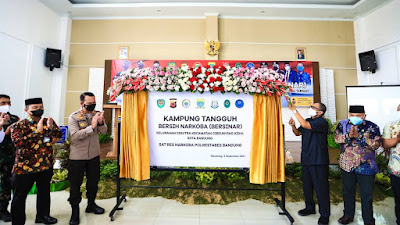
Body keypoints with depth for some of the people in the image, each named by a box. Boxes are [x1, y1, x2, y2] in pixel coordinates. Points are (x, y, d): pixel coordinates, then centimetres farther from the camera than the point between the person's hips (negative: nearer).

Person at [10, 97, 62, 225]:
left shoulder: (48, 121, 4)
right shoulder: (18, 126, -8)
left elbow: (59, 134, 7)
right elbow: (18, 143, -21)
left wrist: (51, 127, -13)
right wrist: (38, 131, -27)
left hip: (46, 165, 4)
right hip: (25, 166, -4)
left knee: (44, 191, 20)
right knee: (19, 196, 9)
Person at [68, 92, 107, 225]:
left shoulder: (96, 114, 2)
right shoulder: (73, 117, -9)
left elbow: (104, 132, -4)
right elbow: (75, 135, -21)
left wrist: (101, 122, -24)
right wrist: (92, 126, -30)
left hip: (94, 155, 4)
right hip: (77, 157, -3)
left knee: (93, 182, 16)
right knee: (76, 184, 8)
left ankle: (91, 205, 37)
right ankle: (75, 211, 27)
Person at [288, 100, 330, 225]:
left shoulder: (322, 122, -14)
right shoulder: (308, 121, 11)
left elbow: (305, 125, -30)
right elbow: (298, 133, 18)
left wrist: (294, 110, -25)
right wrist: (293, 126, -3)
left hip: (318, 161, -8)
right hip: (306, 159, 8)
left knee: (320, 187, 2)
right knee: (307, 185, 17)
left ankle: (324, 214, 20)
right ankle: (310, 207, 35)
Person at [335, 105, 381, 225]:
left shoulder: (372, 127, -5)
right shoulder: (343, 124, 1)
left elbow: (376, 144, -15)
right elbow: (337, 138, -9)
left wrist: (358, 136, -25)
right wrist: (349, 135, -25)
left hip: (365, 166, -2)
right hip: (347, 165, 2)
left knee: (366, 196, 7)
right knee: (348, 192, 17)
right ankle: (348, 215, 36)